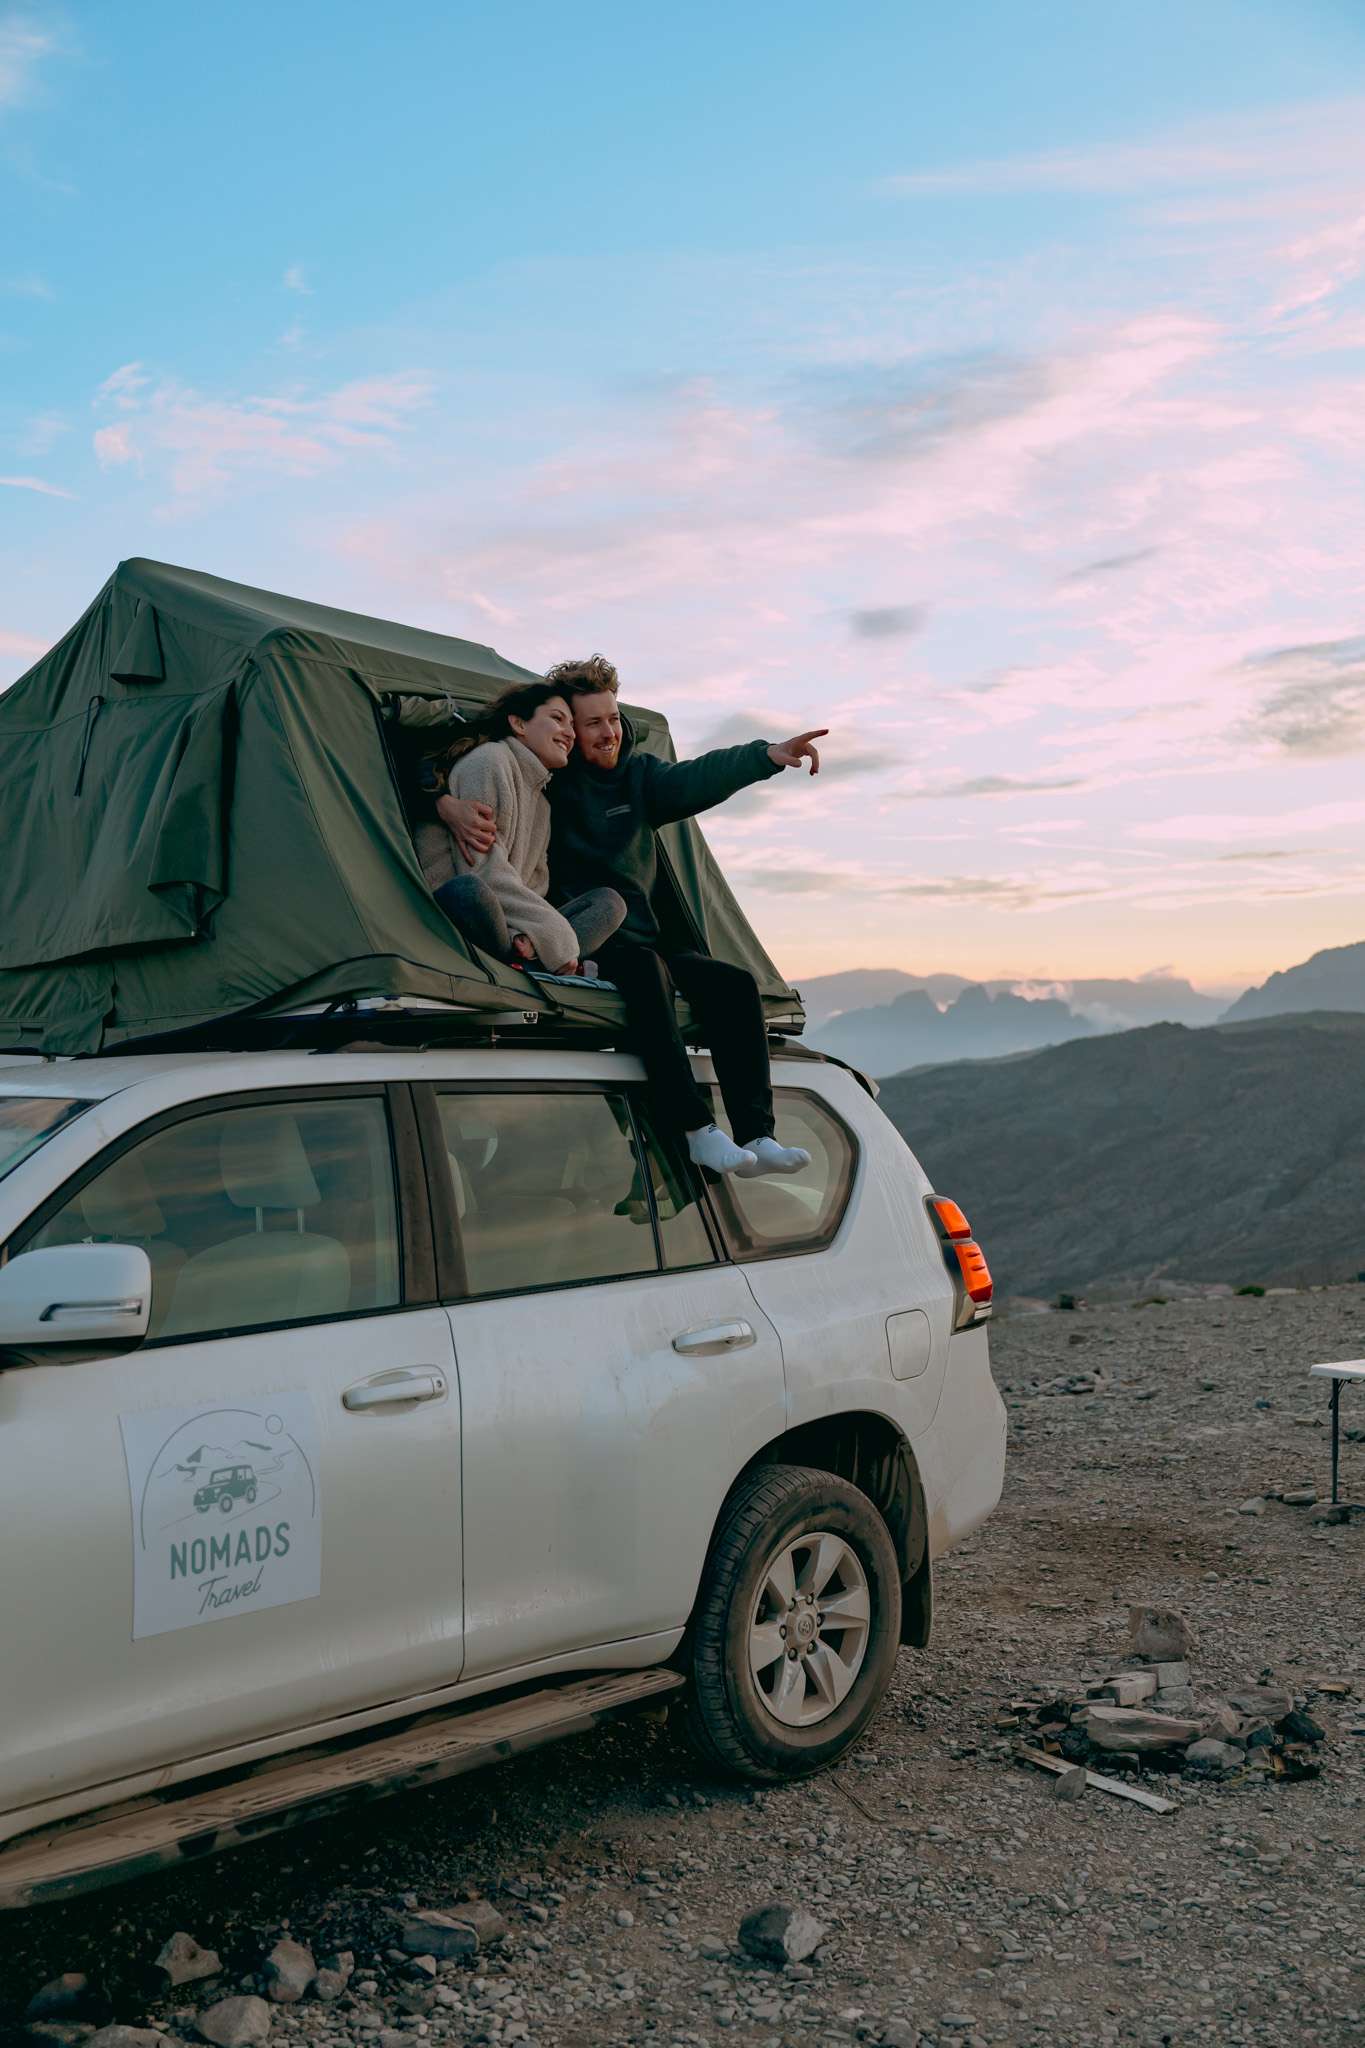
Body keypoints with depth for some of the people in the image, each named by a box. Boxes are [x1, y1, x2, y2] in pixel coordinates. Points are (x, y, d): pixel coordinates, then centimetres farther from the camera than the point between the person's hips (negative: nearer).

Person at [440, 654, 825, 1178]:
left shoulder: (639, 775, 15)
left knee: (733, 983, -14)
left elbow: (697, 779, -4)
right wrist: (447, 805, -27)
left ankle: (756, 1135, -21)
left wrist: (767, 756, -21)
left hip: (641, 938, 6)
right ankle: (697, 1130, -39)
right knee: (645, 965, -35)